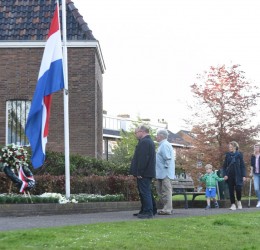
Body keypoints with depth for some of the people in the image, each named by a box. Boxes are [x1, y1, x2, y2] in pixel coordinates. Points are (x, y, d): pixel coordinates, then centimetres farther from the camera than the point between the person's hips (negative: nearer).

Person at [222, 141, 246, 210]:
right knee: (231, 190, 2)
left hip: (237, 175, -2)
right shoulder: (227, 155, 6)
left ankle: (239, 201, 18)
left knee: (238, 189, -9)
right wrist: (225, 174, -4)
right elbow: (224, 166, 8)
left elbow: (242, 165, 1)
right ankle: (233, 204, 10)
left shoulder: (239, 154, 1)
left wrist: (243, 175, -5)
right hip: (229, 175, 2)